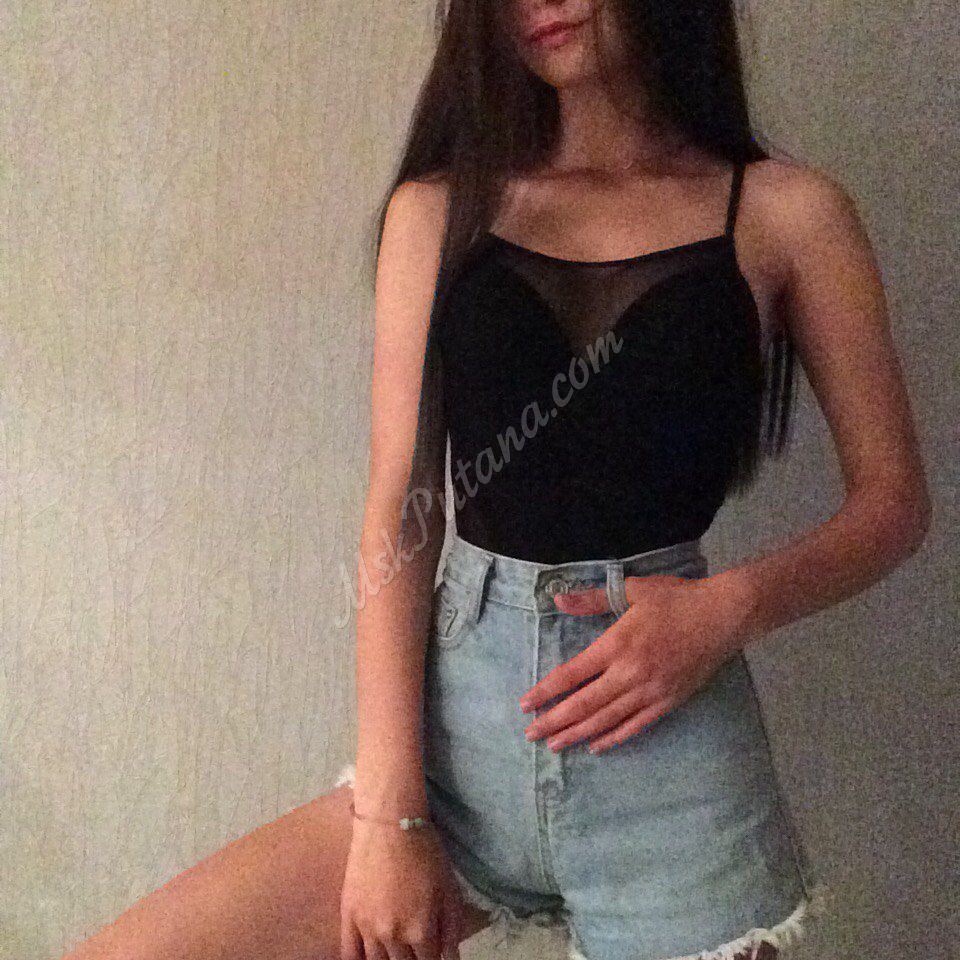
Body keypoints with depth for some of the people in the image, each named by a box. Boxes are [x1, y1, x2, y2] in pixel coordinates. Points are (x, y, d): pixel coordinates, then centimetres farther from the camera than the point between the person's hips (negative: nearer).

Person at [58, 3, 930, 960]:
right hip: (457, 727, 2)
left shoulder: (784, 213, 3)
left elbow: (893, 496, 6)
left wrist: (731, 606, -14)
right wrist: (386, 813, -6)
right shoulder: (437, 211, 7)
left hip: (672, 755, -1)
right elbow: (401, 514, 0)